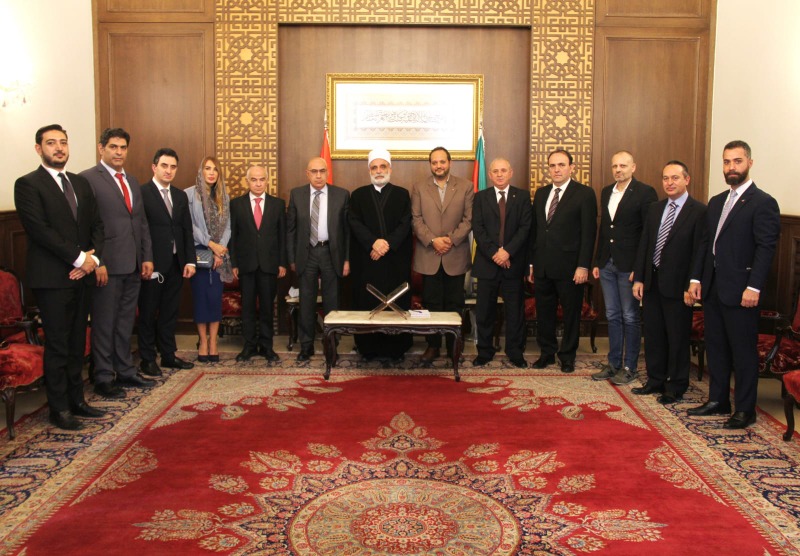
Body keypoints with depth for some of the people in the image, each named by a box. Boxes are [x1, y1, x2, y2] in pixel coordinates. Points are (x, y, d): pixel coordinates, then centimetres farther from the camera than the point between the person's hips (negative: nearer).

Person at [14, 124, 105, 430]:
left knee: (77, 344, 11)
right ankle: (59, 408, 10)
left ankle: (76, 400, 20)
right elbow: (39, 229, -14)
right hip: (52, 278, -6)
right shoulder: (28, 184, -5)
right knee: (57, 345, 0)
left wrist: (93, 257, -4)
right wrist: (79, 258, -15)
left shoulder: (81, 183, 16)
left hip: (81, 275, 6)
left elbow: (96, 224, 13)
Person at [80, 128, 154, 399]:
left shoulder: (133, 182, 17)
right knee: (104, 324, 3)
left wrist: (147, 257, 11)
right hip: (107, 265, -7)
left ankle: (125, 372, 25)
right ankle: (104, 378, 13)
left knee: (126, 322, 15)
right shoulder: (88, 179, -7)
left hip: (133, 266, 7)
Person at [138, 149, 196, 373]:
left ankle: (169, 355, 22)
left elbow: (187, 230, 12)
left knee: (170, 312, 12)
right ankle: (147, 359, 15)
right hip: (152, 264, -6)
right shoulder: (142, 193, -7)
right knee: (148, 312, 6)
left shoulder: (180, 196, 13)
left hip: (176, 264, 6)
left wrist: (190, 260, 5)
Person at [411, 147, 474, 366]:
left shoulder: (465, 187, 6)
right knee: (431, 303, 4)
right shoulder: (419, 188, 7)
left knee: (454, 304, 6)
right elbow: (416, 220, 0)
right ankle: (433, 346, 13)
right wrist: (432, 240, -12)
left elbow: (469, 219, 0)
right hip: (428, 256, 0)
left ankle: (454, 346, 15)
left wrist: (451, 239, -12)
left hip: (456, 255, 0)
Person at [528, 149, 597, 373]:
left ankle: (567, 356, 20)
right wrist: (532, 262, 10)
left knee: (571, 313, 6)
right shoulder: (541, 193, 12)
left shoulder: (584, 194, -4)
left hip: (569, 266, -5)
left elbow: (588, 232, -9)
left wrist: (583, 266, -14)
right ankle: (547, 352, 26)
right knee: (544, 312, 12)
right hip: (543, 266, 5)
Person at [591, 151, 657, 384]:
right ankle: (614, 363, 21)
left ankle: (629, 367, 12)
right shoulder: (606, 192, 12)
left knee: (630, 317, 3)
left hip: (629, 266, -6)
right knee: (612, 316, 12)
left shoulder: (645, 192, -8)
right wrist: (597, 262, 12)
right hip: (607, 264, 6)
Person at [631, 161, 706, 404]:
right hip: (652, 282, 6)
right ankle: (656, 381, 28)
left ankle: (676, 387, 19)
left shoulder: (699, 211, -10)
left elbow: (699, 253, -12)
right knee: (653, 335, 14)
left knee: (677, 338, 6)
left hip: (677, 286, -6)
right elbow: (644, 245, 11)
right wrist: (638, 278, 5)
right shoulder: (654, 209, 10)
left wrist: (691, 287, -15)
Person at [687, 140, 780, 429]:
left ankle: (745, 410, 11)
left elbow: (765, 248, -14)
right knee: (716, 347, 14)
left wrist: (754, 287, -20)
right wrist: (696, 278, 9)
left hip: (740, 290, -7)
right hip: (712, 287, 7)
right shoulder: (716, 202, 15)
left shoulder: (763, 203, -8)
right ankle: (718, 401, 26)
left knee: (743, 351, 1)